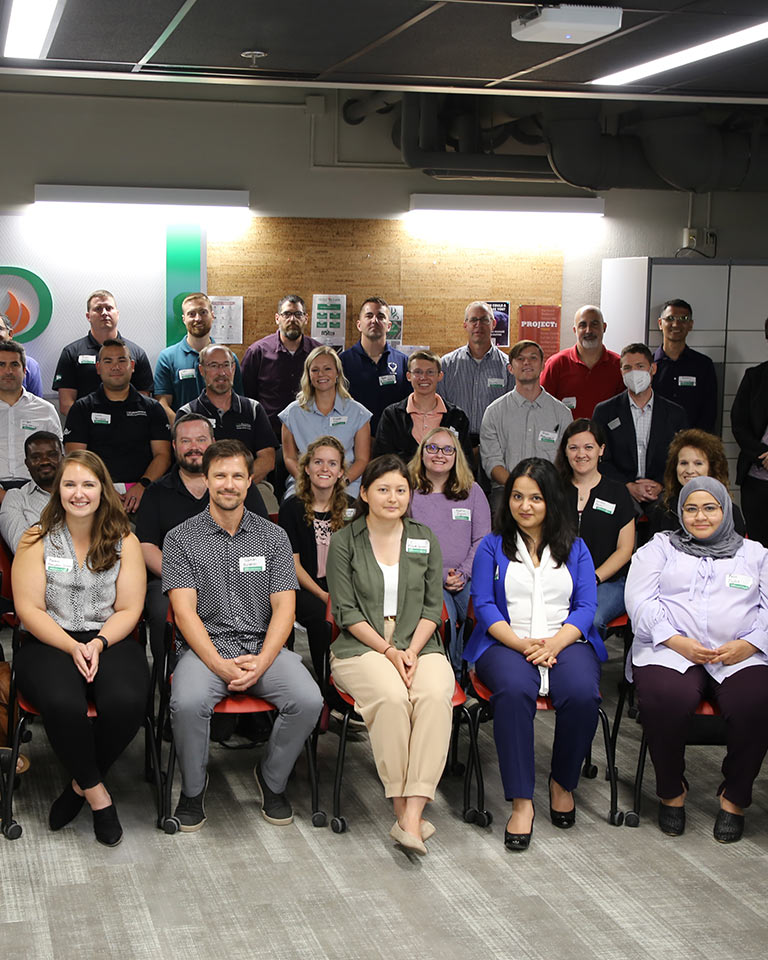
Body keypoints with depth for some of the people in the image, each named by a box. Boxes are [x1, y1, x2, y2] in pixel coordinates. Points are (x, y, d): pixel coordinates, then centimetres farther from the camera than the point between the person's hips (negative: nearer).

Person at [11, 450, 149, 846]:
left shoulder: (124, 542, 7)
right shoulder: (37, 539, 3)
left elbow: (129, 610, 3)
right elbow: (29, 609, -3)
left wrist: (98, 644, -15)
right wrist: (72, 648, -16)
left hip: (109, 639, 1)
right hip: (50, 641, -1)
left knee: (127, 702, -31)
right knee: (63, 704, -35)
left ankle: (80, 783, -5)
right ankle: (97, 793, -10)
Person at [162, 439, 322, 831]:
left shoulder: (273, 537, 10)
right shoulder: (181, 538, 3)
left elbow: (284, 607, 3)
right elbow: (184, 610, -6)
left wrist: (262, 661, -14)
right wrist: (220, 665, -19)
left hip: (263, 648, 2)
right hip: (205, 648, -2)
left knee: (308, 699, -26)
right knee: (187, 703, -34)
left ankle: (272, 779, 2)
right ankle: (193, 788, -5)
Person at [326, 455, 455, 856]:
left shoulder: (424, 539, 12)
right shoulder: (344, 541, 4)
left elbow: (433, 606, 9)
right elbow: (346, 611, -1)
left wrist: (411, 651, -8)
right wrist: (388, 651, -12)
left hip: (419, 646, 2)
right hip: (362, 647, -2)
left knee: (434, 696, -31)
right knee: (392, 697, -35)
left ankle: (412, 815, -36)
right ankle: (401, 806, -24)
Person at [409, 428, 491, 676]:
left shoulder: (472, 491, 17)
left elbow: (482, 539, 10)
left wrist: (463, 574, -6)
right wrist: (440, 575, -10)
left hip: (467, 578, 3)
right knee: (444, 618, -32)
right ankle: (453, 676, -11)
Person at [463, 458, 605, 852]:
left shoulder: (575, 548, 17)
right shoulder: (492, 547, 13)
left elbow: (586, 606, 7)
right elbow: (484, 605, 3)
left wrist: (555, 643, -13)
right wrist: (522, 644, -14)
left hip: (566, 640, 1)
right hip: (506, 642, -1)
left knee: (582, 693, -32)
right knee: (514, 690, -37)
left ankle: (563, 782, -5)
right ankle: (521, 802, -31)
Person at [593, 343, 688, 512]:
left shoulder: (675, 414, 12)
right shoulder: (605, 411, 9)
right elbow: (601, 460, 3)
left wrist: (660, 485, -9)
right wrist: (629, 486, -12)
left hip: (660, 492, 2)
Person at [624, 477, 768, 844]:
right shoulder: (659, 548, 20)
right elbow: (640, 601, 5)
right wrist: (677, 641, -11)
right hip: (671, 651, -1)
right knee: (664, 700, -34)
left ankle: (735, 796, -8)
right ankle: (671, 790, -8)